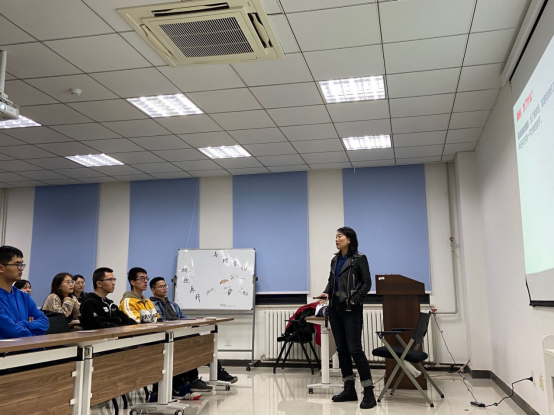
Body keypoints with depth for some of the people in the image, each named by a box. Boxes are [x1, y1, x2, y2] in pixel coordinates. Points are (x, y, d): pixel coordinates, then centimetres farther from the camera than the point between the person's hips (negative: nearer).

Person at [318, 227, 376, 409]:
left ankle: (369, 393, -6)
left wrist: (353, 300, -16)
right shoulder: (335, 260, 14)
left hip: (351, 309, -7)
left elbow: (366, 283, -7)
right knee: (341, 349, 9)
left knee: (355, 349, -11)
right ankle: (349, 389, 18)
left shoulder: (359, 259, -5)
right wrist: (327, 293, -3)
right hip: (335, 308, 7)